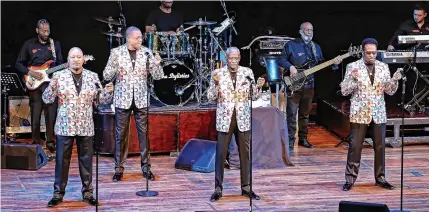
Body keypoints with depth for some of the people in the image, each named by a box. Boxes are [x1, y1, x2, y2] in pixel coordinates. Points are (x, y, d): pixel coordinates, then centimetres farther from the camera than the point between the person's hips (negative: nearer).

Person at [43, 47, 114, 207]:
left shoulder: (92, 77, 5)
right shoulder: (59, 76, -2)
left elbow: (101, 98, 7)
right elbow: (47, 99, -4)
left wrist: (108, 91, -14)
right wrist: (52, 88, -24)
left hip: (86, 127, 2)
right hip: (65, 126, -2)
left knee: (86, 160, 8)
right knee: (62, 160, 3)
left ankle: (87, 192, 18)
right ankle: (58, 193, 13)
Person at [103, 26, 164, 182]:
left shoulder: (146, 52, 1)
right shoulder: (116, 52, -2)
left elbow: (157, 76, 1)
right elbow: (107, 76, -3)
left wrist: (157, 64, -19)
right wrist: (115, 68, -23)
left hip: (141, 99, 1)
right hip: (123, 99, -1)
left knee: (144, 134, 3)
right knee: (121, 135, 3)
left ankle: (146, 167, 13)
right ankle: (119, 169, 11)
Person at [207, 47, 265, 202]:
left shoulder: (247, 72, 2)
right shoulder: (218, 73, -3)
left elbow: (254, 97, 5)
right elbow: (211, 97, -5)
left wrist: (258, 87, -15)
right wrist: (216, 84, -21)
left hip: (243, 118, 2)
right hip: (224, 118, -2)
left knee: (245, 153, 7)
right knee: (220, 153, -1)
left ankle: (246, 187, 17)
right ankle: (218, 189, 6)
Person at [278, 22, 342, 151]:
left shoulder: (316, 48, 14)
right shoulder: (291, 45, -2)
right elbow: (281, 59, -3)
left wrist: (333, 63, -5)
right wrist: (290, 66, -20)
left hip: (309, 85, 5)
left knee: (305, 113, 13)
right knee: (291, 114, -7)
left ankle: (303, 138, 23)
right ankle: (290, 140, -4)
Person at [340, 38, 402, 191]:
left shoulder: (383, 67, 5)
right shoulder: (353, 67, -4)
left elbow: (390, 91, 5)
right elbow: (344, 91, -6)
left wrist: (395, 80, -15)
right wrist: (353, 79, -24)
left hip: (378, 113, 3)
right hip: (359, 113, -3)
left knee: (380, 147, 7)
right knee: (355, 146, -2)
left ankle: (380, 178, 18)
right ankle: (350, 179, 5)